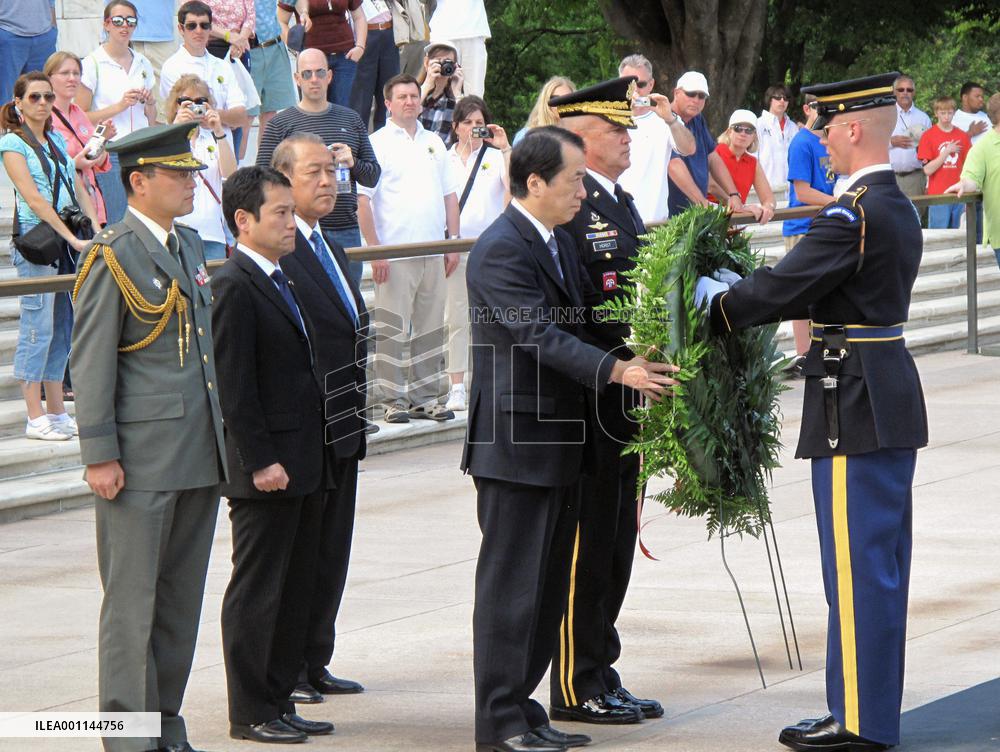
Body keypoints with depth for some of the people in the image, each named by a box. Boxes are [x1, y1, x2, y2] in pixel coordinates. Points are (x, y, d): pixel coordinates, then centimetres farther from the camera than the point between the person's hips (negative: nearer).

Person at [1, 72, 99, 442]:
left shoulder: (58, 140, 17)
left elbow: (78, 189, 15)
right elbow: (33, 198, -12)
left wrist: (96, 229, 0)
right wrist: (73, 238, -17)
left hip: (68, 240, 7)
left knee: (63, 327, 8)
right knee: (38, 326, -6)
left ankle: (57, 411, 13)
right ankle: (35, 417, -3)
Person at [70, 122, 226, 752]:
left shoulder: (190, 245, 14)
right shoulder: (113, 257, -10)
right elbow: (91, 364, -11)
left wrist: (221, 433, 20)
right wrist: (100, 455, -15)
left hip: (199, 456, 8)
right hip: (141, 460, -8)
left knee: (182, 598, 11)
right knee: (134, 599, -2)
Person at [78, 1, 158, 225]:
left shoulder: (143, 64, 15)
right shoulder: (93, 63, -2)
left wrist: (150, 103, 3)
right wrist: (119, 106, -13)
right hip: (108, 153, -5)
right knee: (116, 224, -8)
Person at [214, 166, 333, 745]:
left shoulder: (282, 280, 16)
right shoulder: (234, 287, -14)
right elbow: (235, 386, -18)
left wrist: (312, 458, 16)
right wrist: (260, 462, -20)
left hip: (304, 465, 9)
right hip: (267, 470, -9)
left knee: (295, 589, 13)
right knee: (257, 591, -1)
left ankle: (280, 701, 20)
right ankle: (251, 713, 5)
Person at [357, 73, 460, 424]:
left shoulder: (434, 143, 16)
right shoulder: (377, 143, -2)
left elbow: (449, 195, 19)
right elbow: (362, 200, -7)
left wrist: (453, 243, 11)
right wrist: (375, 250, -13)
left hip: (433, 253, 6)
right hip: (395, 254, -5)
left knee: (430, 329, 8)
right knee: (392, 330, -4)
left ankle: (425, 398, 14)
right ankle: (394, 399, 0)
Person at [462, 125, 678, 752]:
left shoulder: (559, 241, 14)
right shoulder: (501, 251, -17)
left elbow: (586, 317, 16)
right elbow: (540, 336, -26)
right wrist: (616, 370, -34)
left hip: (558, 441, 10)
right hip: (516, 443, -10)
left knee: (548, 586, 14)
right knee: (512, 584, -4)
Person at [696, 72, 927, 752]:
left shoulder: (854, 214, -19)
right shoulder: (899, 208, 12)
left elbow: (784, 286, -20)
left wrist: (715, 305, -4)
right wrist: (739, 292, 9)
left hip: (855, 405, -10)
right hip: (893, 391, 10)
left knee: (857, 564, -4)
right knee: (883, 562, 14)